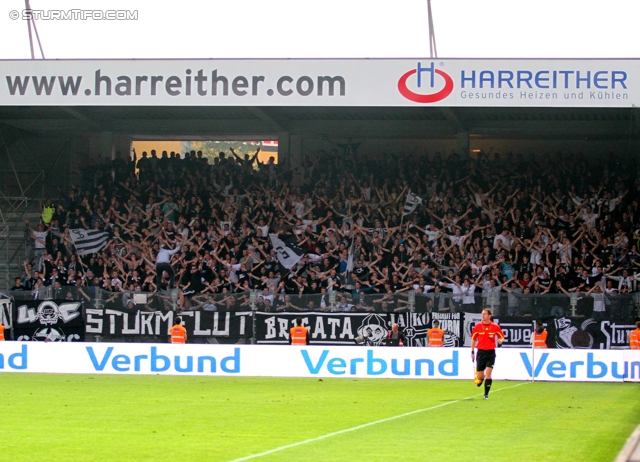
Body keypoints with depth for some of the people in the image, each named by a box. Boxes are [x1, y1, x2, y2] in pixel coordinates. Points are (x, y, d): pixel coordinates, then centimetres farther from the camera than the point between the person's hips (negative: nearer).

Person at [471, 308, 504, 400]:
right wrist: (472, 352, 6)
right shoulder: (478, 326, 0)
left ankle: (486, 394, -1)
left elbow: (501, 336, 9)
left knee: (488, 374, -12)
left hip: (490, 352, -1)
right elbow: (473, 339, 9)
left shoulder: (495, 327, -2)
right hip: (481, 352, 2)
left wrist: (500, 340, -14)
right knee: (479, 378, 3)